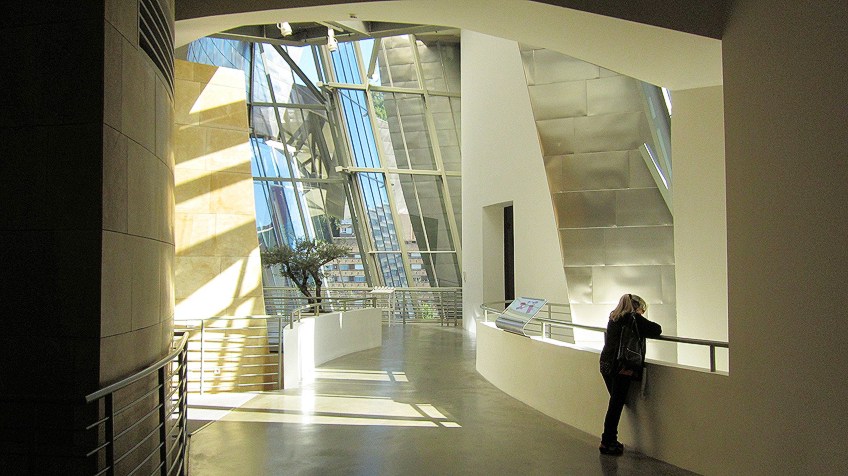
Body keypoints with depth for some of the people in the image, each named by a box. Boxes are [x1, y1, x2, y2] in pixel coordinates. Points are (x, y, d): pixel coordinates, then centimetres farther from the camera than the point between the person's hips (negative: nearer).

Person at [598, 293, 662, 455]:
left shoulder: (613, 317, 13)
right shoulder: (634, 318, -9)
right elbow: (657, 329, -8)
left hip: (605, 364, 7)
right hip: (622, 367, -7)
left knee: (615, 403, 16)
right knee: (616, 404, 0)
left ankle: (609, 440, 20)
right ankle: (608, 442, 5)